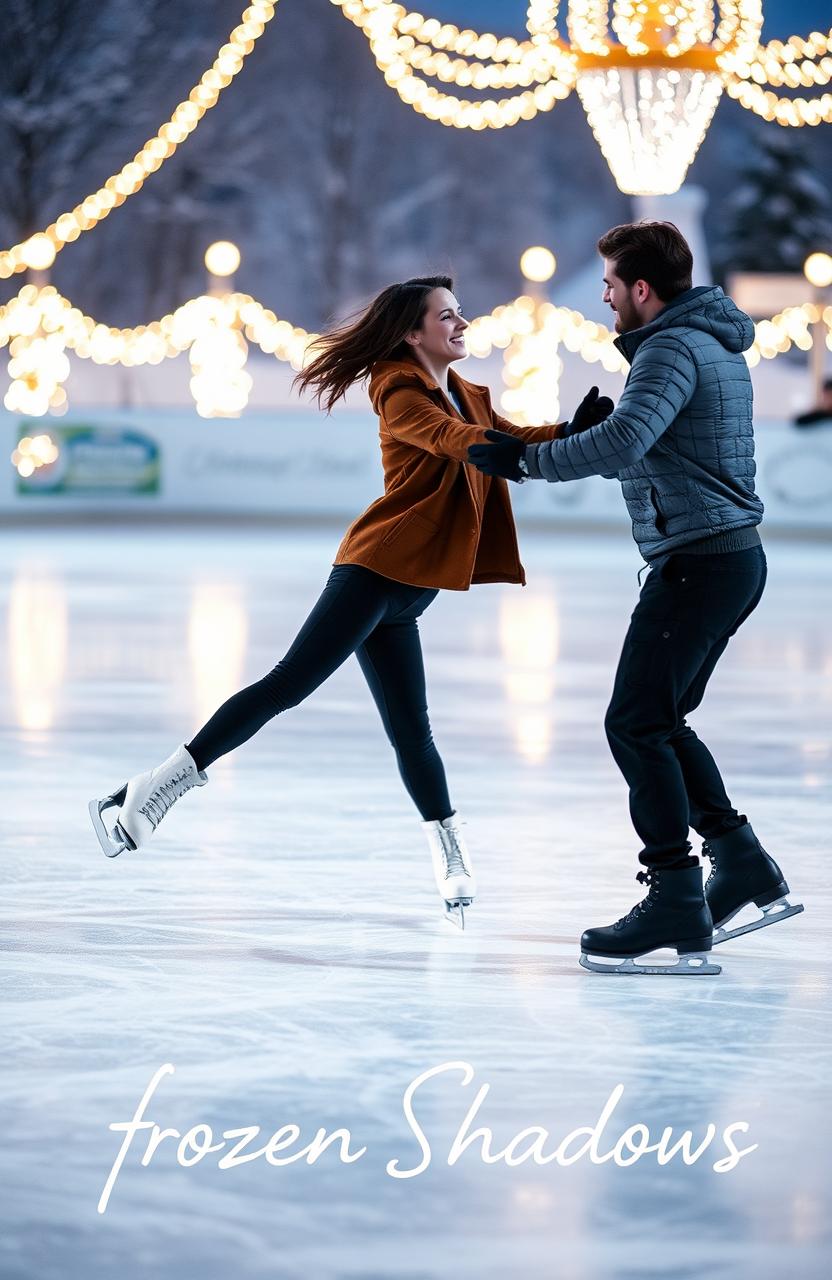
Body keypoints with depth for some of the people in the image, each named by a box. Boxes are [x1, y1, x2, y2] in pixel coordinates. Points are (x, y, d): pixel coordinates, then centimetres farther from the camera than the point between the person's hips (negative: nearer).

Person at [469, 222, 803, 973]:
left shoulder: (672, 349, -15)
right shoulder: (717, 343, 17)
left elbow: (624, 441, -31)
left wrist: (524, 459, -23)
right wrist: (595, 427, 9)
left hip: (697, 560, -10)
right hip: (735, 554, 10)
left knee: (636, 724, -9)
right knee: (660, 721, 18)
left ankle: (677, 906, -12)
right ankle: (746, 871, 20)